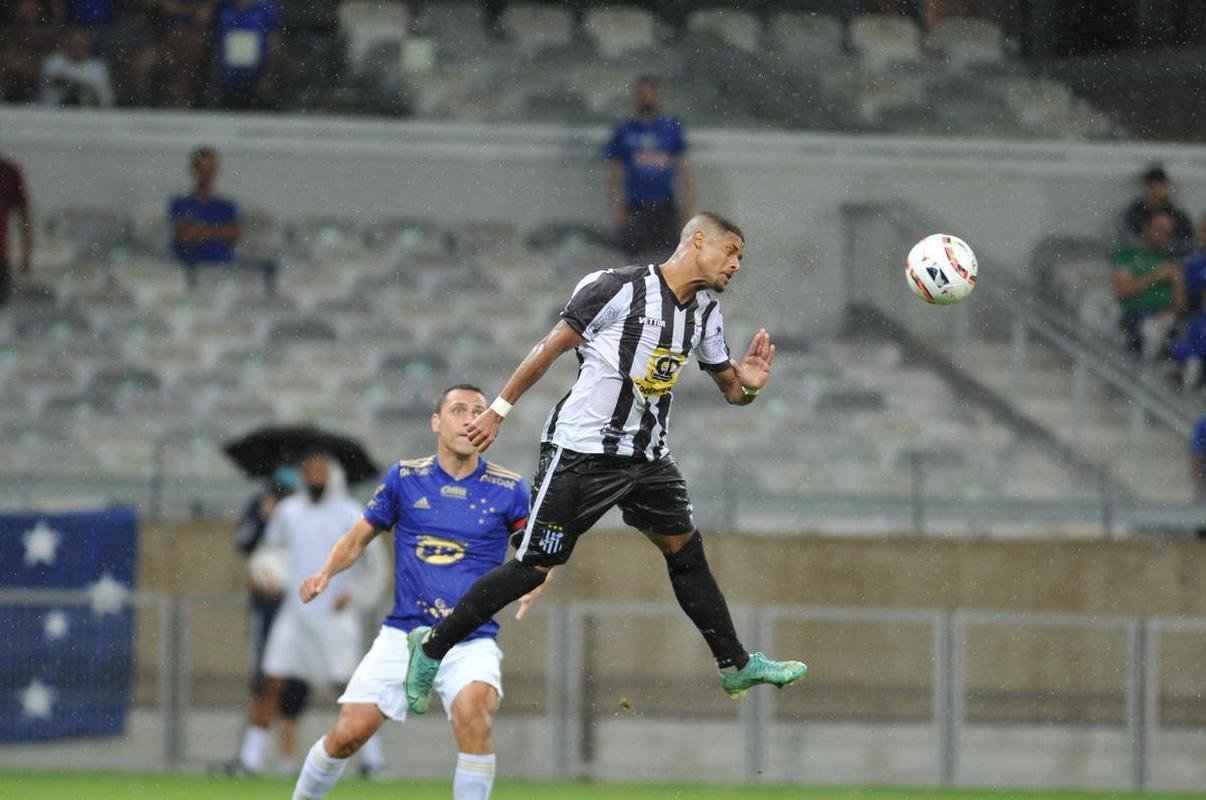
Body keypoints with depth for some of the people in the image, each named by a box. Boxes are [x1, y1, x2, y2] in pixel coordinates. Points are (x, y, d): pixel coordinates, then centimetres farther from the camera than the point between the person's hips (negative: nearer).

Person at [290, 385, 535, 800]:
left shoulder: (507, 490, -1)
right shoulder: (405, 478, 2)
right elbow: (358, 537, 13)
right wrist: (325, 573, -6)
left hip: (472, 641, -2)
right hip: (403, 636, 2)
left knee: (472, 711, -31)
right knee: (347, 733, -8)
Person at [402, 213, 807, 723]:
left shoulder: (705, 313, 7)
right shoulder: (620, 289, -15)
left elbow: (730, 389, 15)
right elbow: (552, 346, -9)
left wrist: (748, 384, -10)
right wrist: (500, 409, -6)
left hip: (646, 455, 7)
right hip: (581, 451, -7)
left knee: (686, 551, 7)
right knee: (534, 568, -5)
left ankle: (736, 667, 17)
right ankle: (432, 648, 6)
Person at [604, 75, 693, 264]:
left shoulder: (671, 127, 11)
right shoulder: (624, 131, 6)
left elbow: (682, 168, 13)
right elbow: (613, 173, 6)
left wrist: (686, 202, 6)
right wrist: (616, 206, -3)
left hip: (665, 206, 1)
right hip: (636, 207, -1)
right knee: (638, 256, -7)